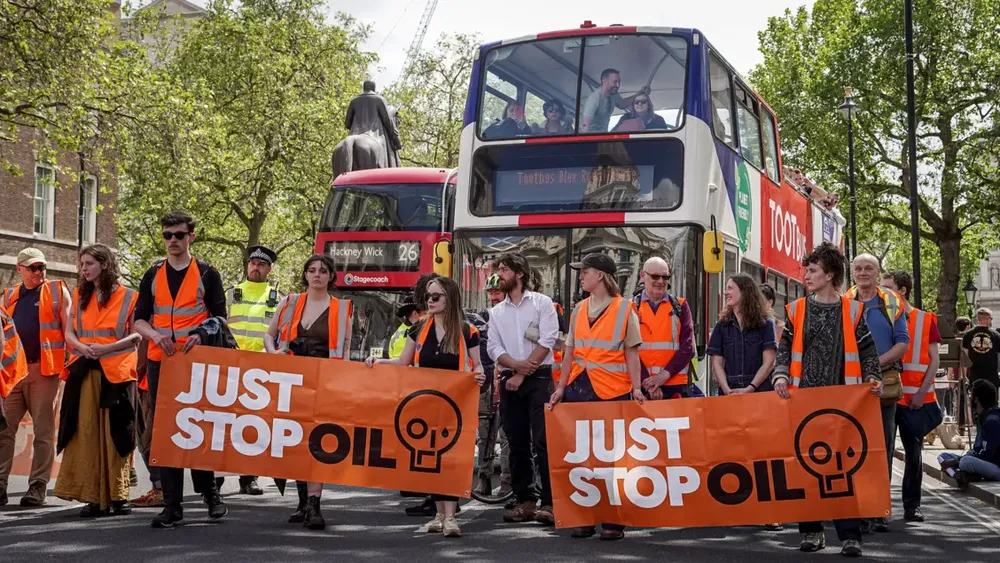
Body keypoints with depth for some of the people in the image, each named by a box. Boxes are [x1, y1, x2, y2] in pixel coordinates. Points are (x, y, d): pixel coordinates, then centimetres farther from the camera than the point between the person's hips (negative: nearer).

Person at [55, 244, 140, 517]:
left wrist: (107, 348, -15)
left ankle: (117, 495, 4)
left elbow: (136, 335, -2)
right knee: (86, 432, -2)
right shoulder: (79, 296, 15)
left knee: (115, 433, -2)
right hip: (85, 372, 3)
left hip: (117, 372, -3)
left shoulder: (128, 297, 2)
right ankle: (93, 497, 0)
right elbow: (69, 333, 12)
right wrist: (83, 347, -9)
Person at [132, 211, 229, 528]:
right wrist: (155, 335, -11)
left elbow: (219, 318, 2)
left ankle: (209, 491, 17)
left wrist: (202, 335, -19)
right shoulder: (153, 276, 12)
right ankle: (172, 505, 4)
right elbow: (139, 320, 10)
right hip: (159, 362, 3)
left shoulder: (207, 275, 4)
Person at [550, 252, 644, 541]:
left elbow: (631, 354, -2)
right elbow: (570, 352, 14)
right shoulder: (579, 310, 12)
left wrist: (636, 388, -11)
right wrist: (561, 387, 9)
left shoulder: (624, 309, -2)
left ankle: (613, 522, 6)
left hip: (612, 391, -5)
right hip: (579, 387, 5)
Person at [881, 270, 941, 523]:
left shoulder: (925, 319, 2)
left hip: (914, 398, -1)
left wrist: (922, 391, -9)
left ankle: (912, 506, 13)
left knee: (914, 452, 5)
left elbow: (934, 359, 1)